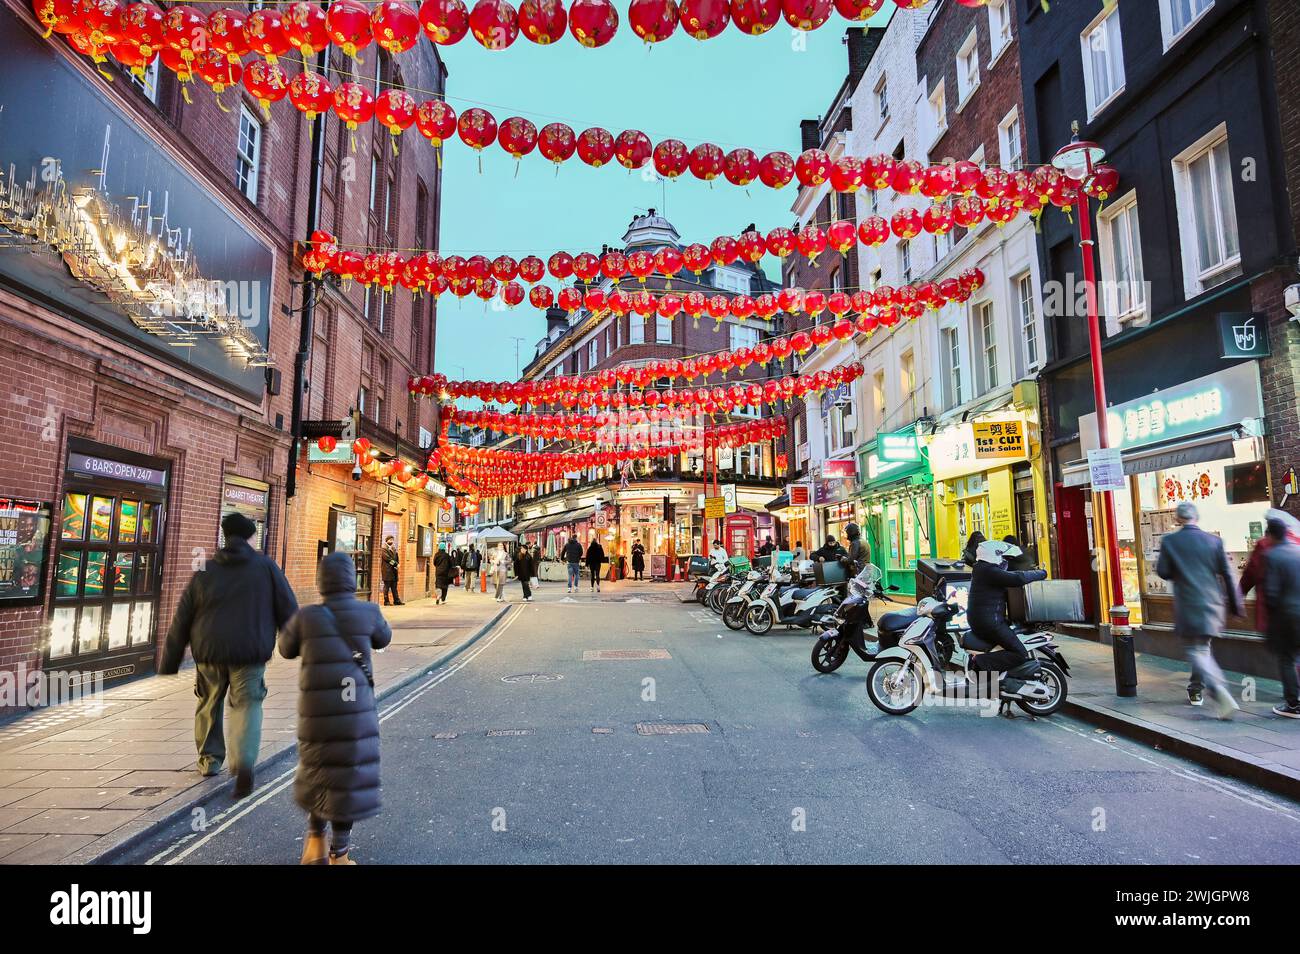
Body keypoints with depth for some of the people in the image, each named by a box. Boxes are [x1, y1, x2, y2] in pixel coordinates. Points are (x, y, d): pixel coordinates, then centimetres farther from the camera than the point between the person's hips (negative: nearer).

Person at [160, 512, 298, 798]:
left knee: (209, 704, 22)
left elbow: (181, 620, 7)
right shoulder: (266, 567, -1)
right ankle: (243, 763, -15)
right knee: (247, 706, 4)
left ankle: (209, 760, 32)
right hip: (250, 652, -2)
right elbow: (288, 610, -2)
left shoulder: (205, 571, 4)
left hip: (210, 651, 2)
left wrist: (169, 663, 14)